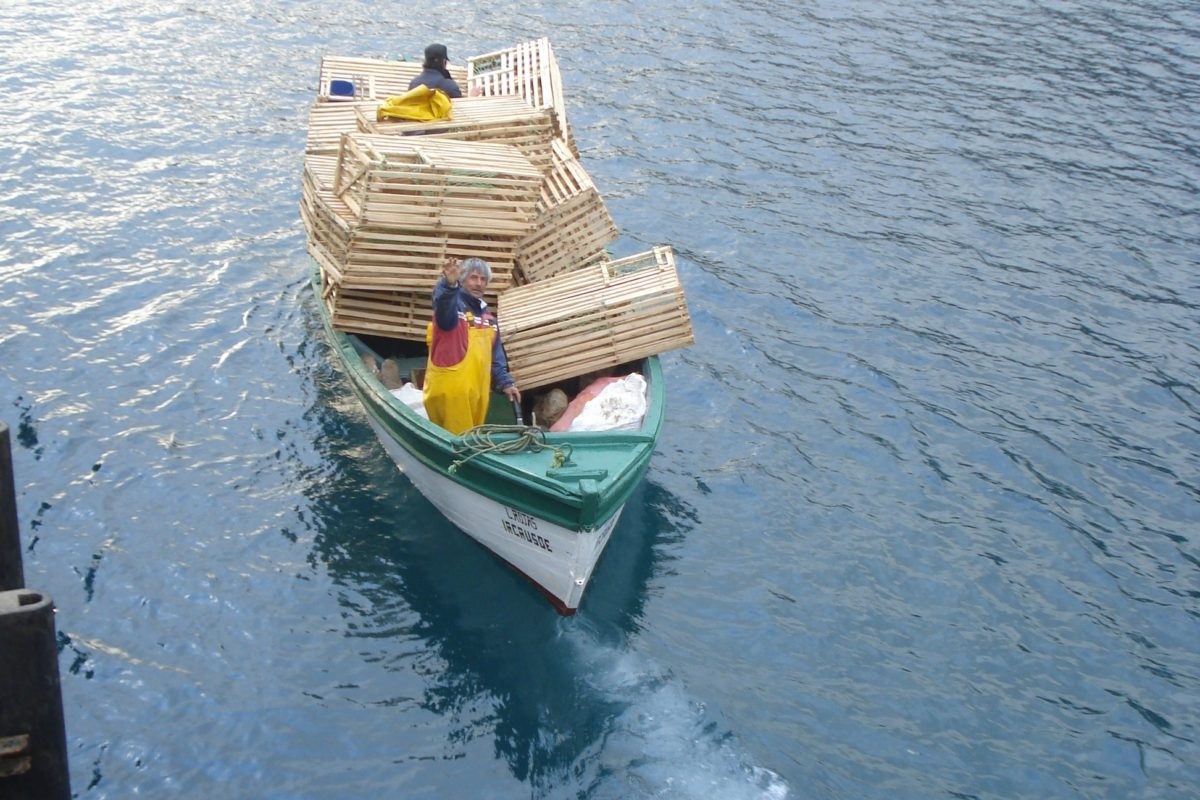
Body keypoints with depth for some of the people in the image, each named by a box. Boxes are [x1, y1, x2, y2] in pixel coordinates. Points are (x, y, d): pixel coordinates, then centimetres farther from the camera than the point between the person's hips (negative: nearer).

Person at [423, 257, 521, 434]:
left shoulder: (488, 317, 19)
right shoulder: (452, 304, -3)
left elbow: (496, 355, 22)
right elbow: (442, 300, -28)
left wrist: (505, 381, 12)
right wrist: (449, 285, -48)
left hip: (478, 389, 7)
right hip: (449, 388, -7)